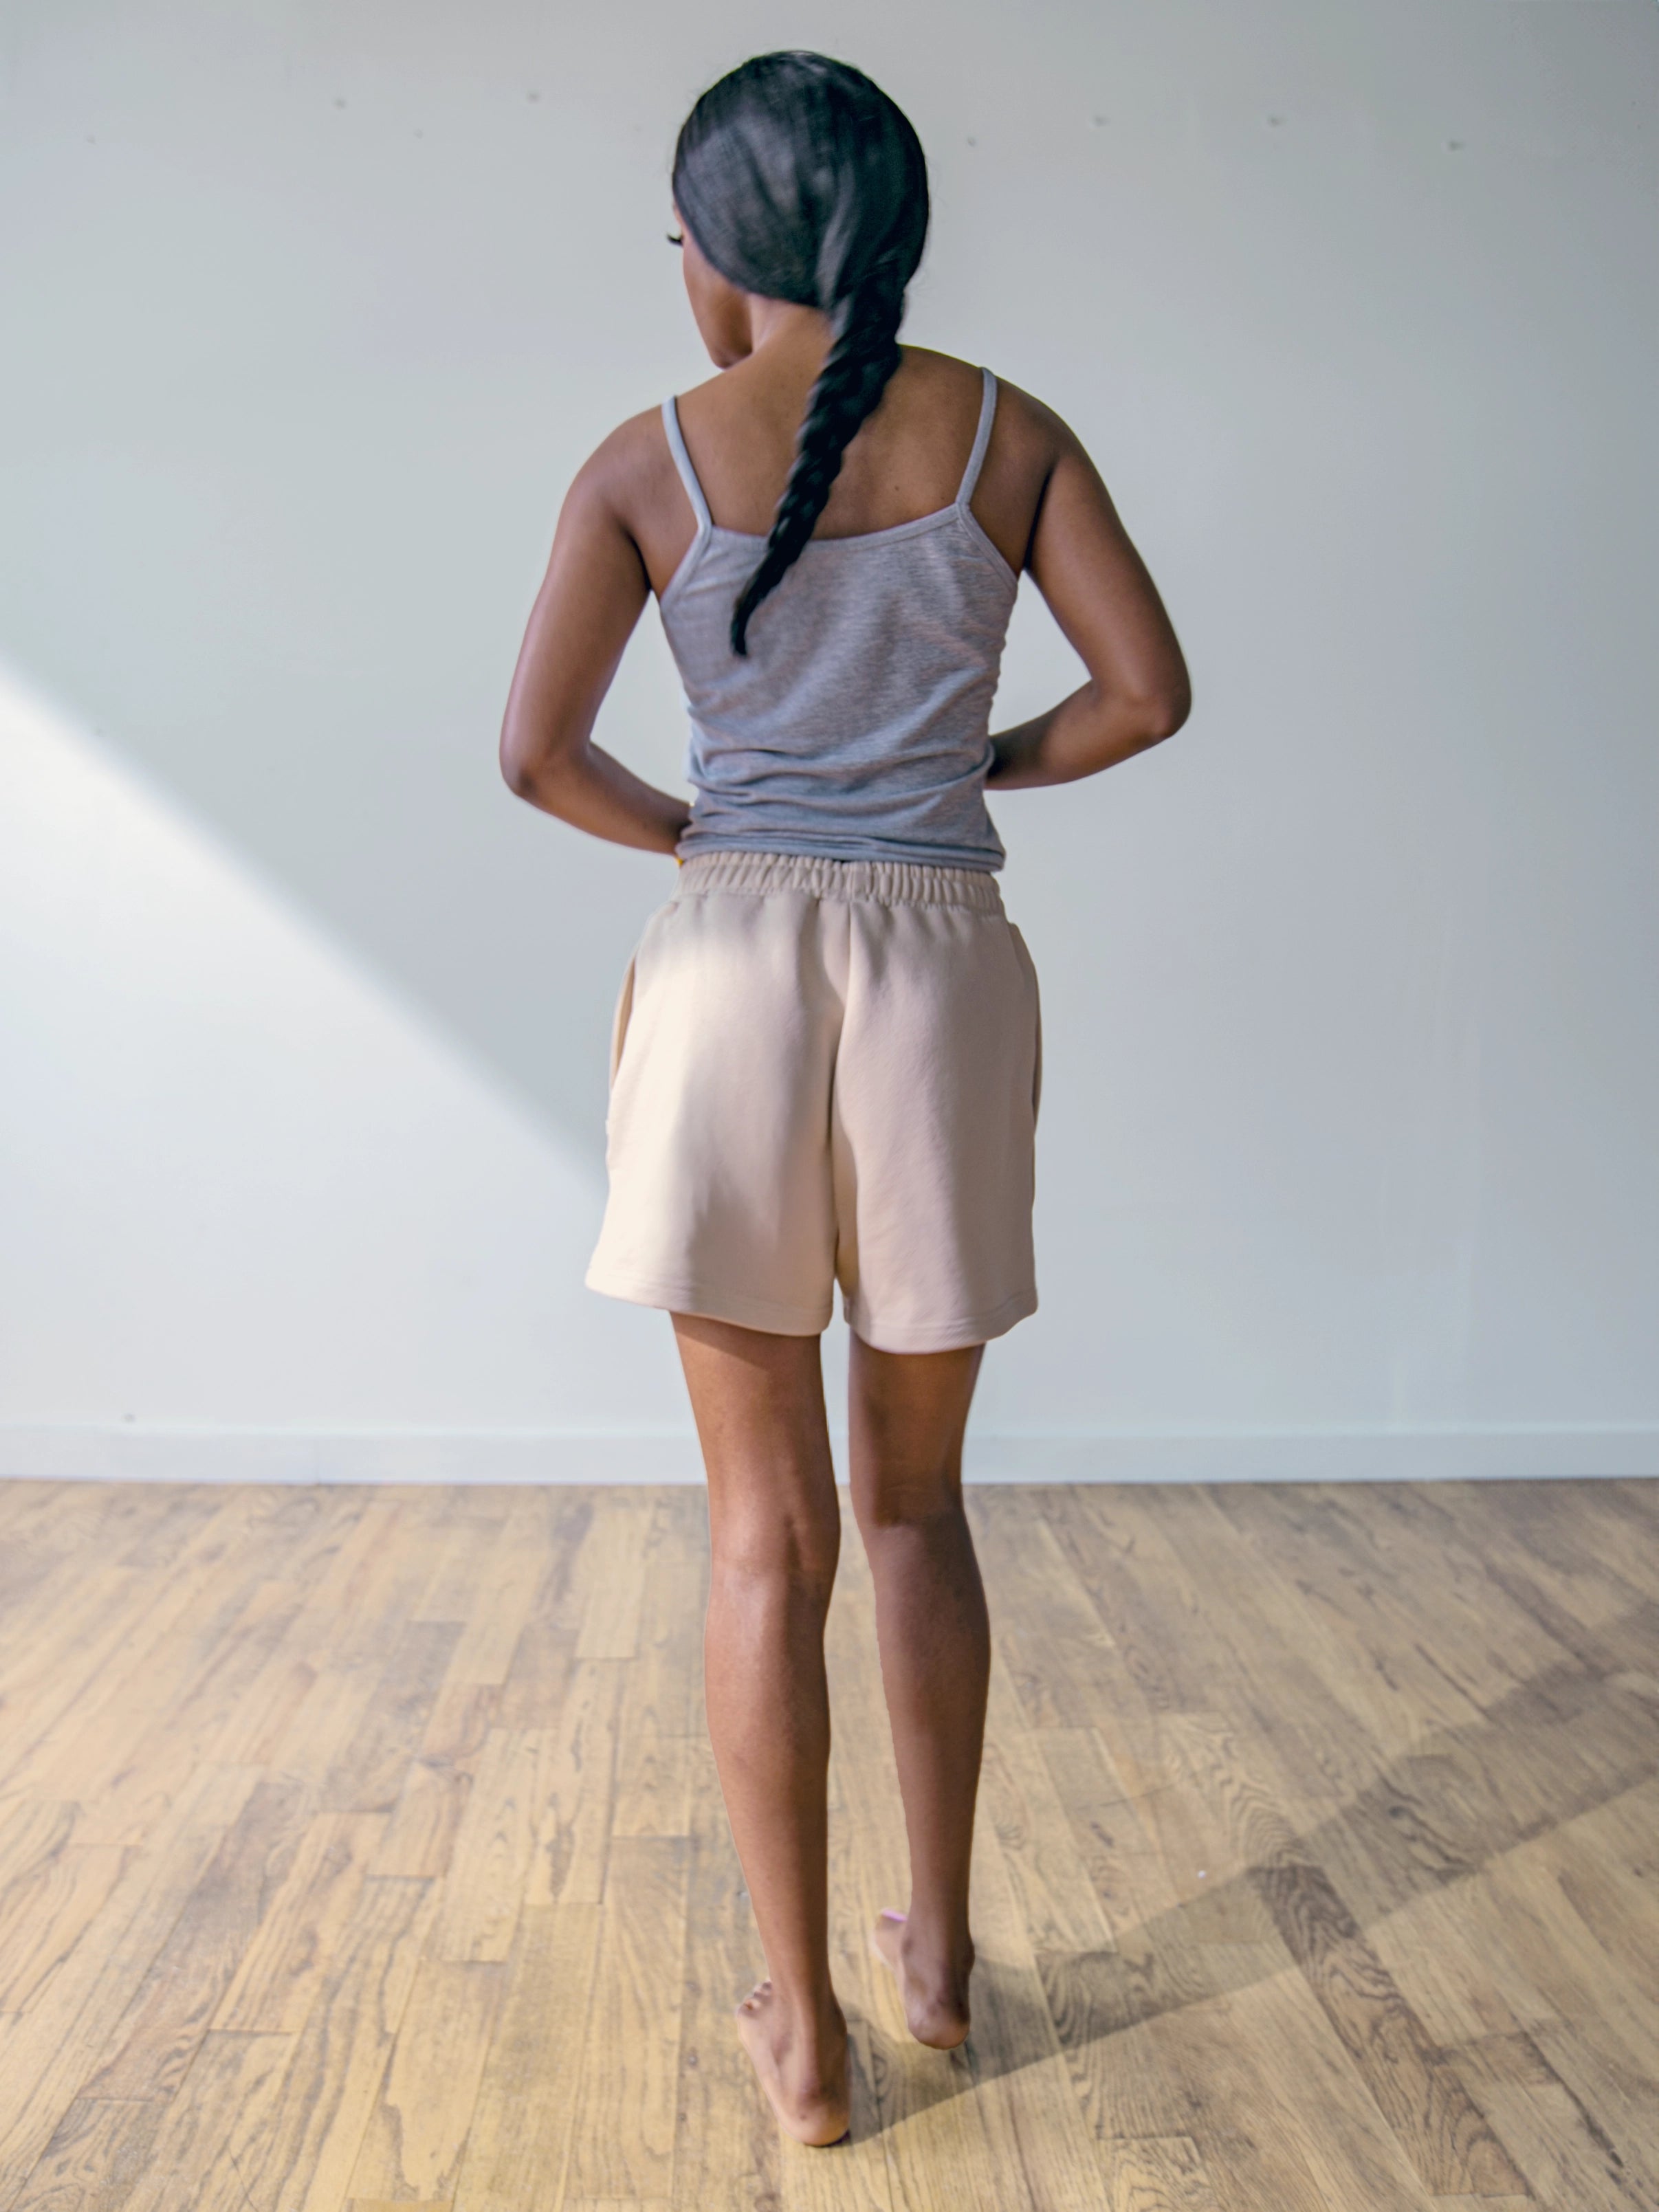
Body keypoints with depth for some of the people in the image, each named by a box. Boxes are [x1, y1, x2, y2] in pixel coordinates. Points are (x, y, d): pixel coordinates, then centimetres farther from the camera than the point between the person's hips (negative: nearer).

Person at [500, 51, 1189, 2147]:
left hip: (734, 963, -1)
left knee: (767, 1528, 7)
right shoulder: (1007, 432, 6)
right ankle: (939, 1948, 30)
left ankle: (801, 2028, 16)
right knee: (917, 1501, 17)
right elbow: (1146, 691, 0)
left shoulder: (651, 459, 3)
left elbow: (536, 752, -3)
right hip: (947, 964, 2)